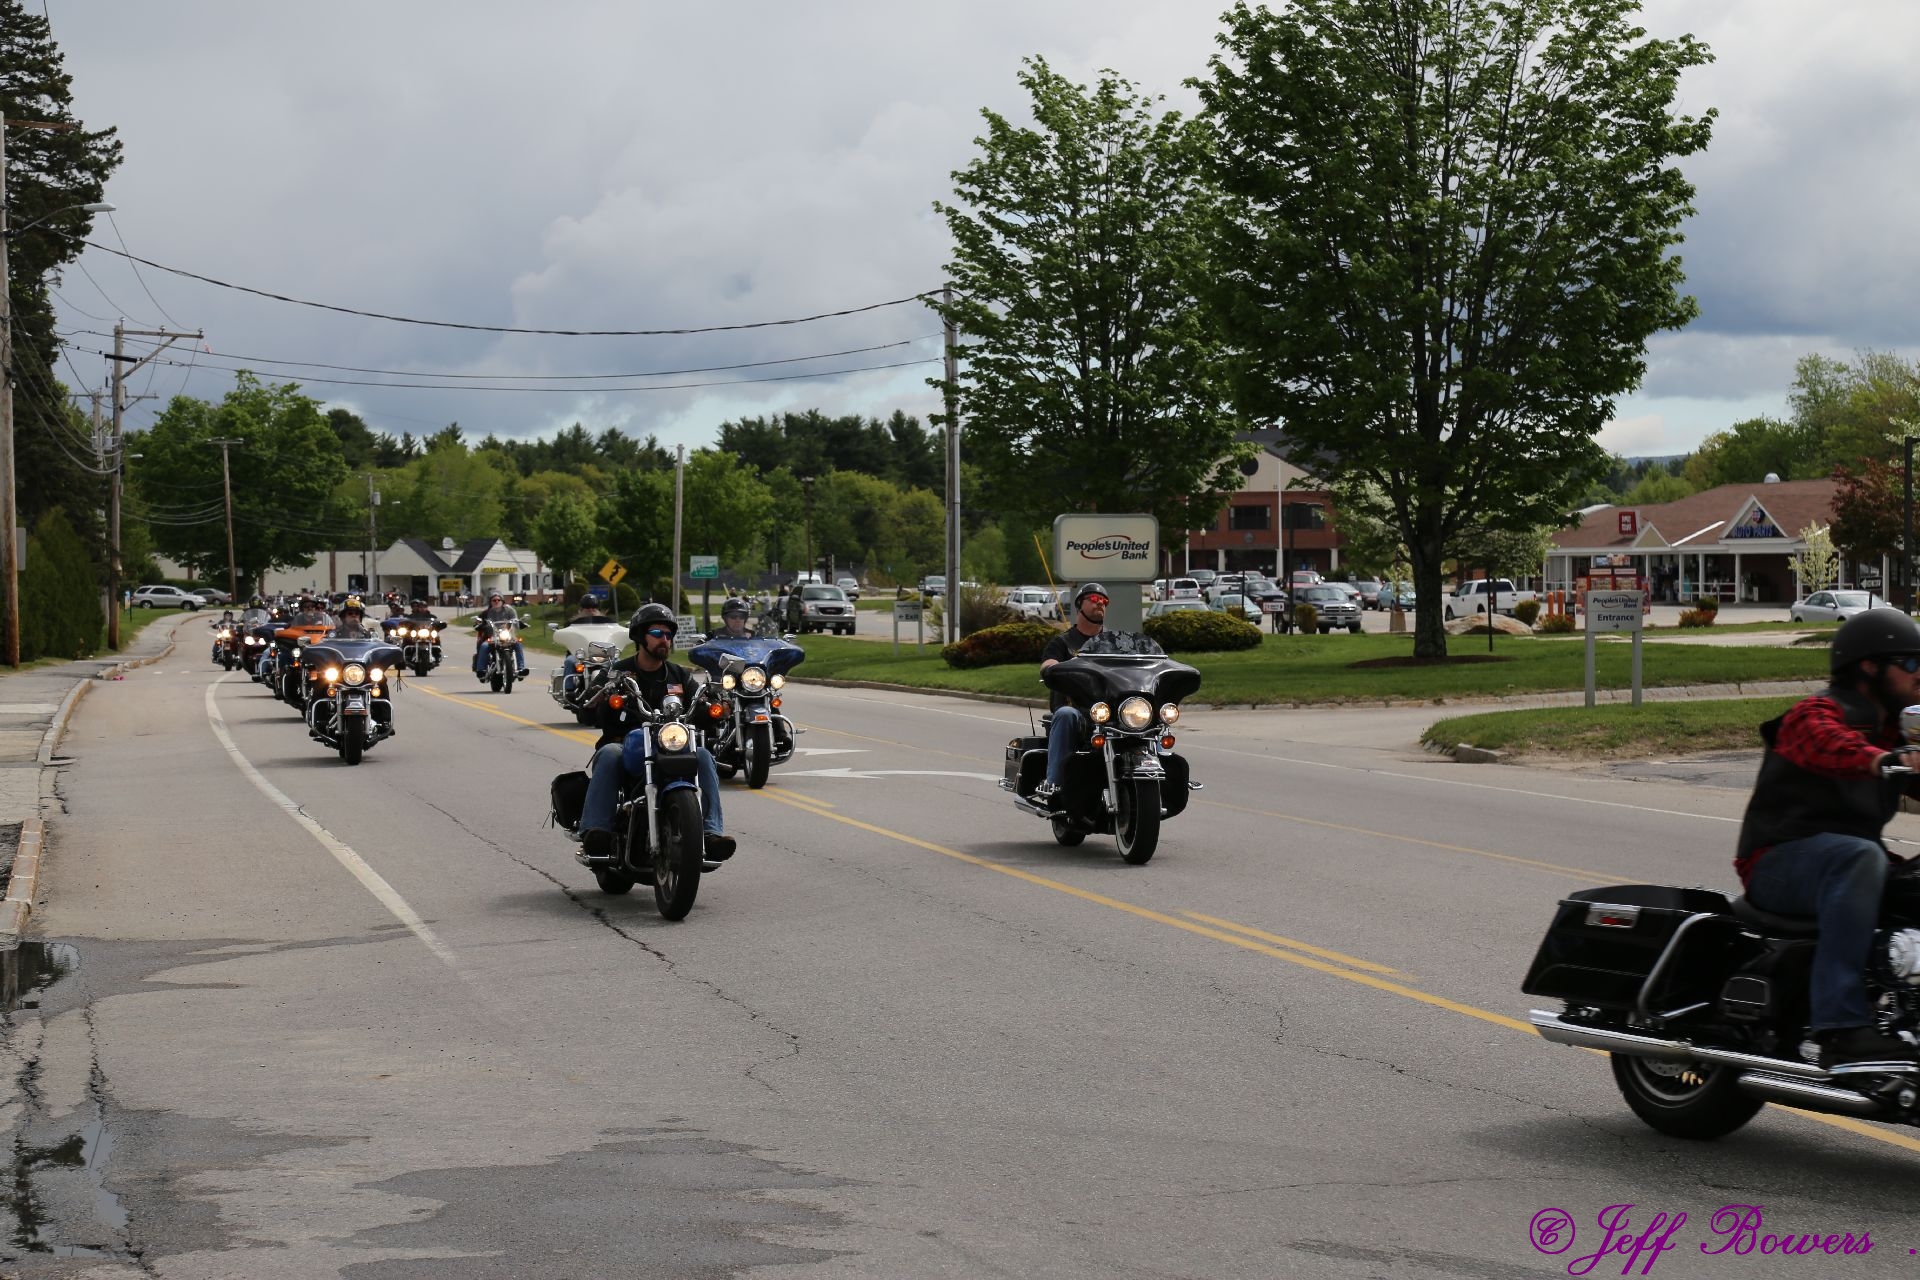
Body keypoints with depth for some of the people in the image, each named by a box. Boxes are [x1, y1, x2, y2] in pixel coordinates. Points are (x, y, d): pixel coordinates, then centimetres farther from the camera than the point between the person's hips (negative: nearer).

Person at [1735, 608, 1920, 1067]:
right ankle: (1842, 1028, -46)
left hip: (1847, 858, 8)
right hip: (1780, 861, -8)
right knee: (1860, 857, -37)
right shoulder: (1817, 714, -7)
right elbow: (1831, 747, -30)